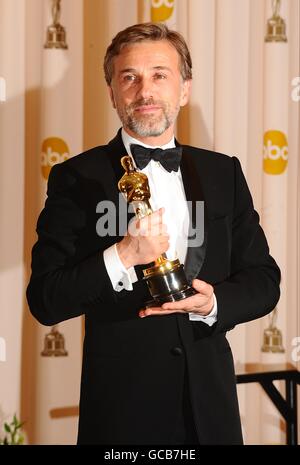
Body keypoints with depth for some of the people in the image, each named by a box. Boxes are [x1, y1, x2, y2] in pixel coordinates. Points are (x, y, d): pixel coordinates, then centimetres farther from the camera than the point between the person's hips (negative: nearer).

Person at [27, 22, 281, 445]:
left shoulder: (225, 173, 6)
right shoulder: (77, 179, -4)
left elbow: (264, 280, 7)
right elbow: (45, 301, -9)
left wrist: (215, 303, -13)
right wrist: (121, 257, -22)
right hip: (121, 406, -3)